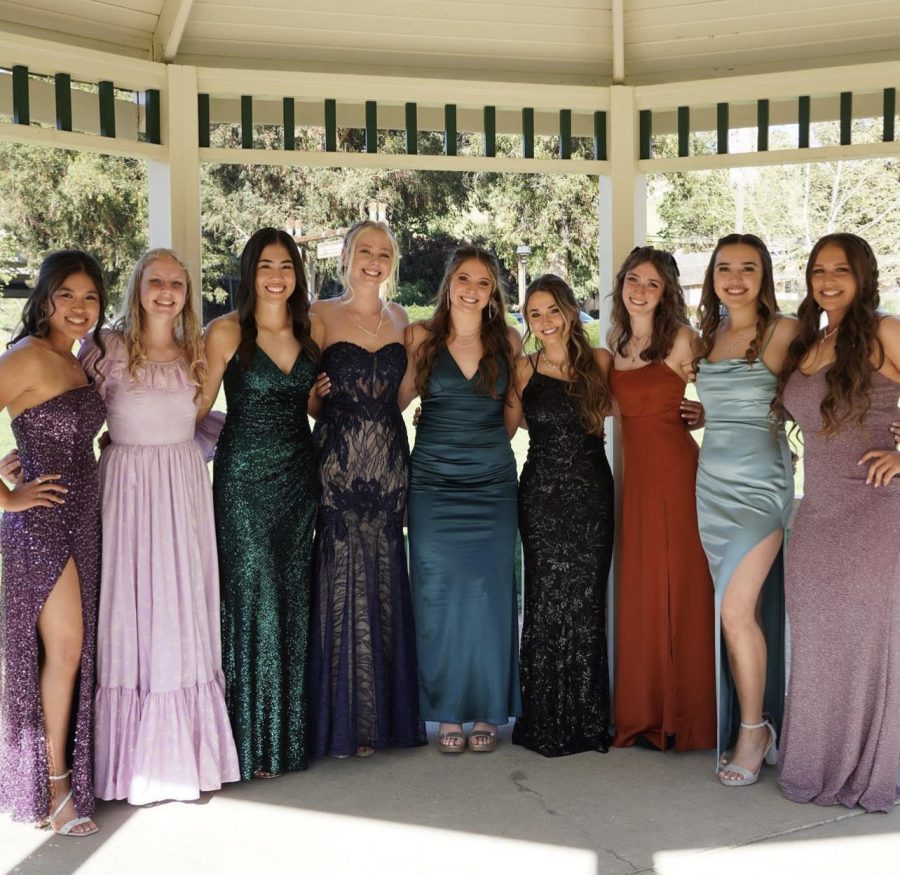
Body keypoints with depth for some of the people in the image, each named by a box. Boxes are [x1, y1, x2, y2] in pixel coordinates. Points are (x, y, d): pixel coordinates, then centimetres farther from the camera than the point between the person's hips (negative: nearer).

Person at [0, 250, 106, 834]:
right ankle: (55, 783, 10)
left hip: (81, 519, 8)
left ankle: (63, 769, 25)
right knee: (64, 648, -4)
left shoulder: (75, 361, 12)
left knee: (75, 648, 12)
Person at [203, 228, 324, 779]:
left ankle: (288, 733, 21)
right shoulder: (227, 332, -6)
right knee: (254, 601, -2)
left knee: (293, 601, 8)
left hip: (298, 475, 4)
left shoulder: (313, 329, 6)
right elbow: (200, 406, -2)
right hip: (245, 478, -4)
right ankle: (252, 740, 12)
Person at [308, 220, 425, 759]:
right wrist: (321, 397, -16)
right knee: (343, 585, -1)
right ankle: (344, 721, 11)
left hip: (389, 462, 4)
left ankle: (385, 716, 19)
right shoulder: (321, 316, -1)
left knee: (385, 586, 7)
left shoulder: (399, 319, 11)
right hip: (338, 465, -4)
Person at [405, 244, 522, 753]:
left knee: (490, 593, 2)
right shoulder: (421, 338, 2)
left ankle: (488, 712, 12)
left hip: (492, 482, 1)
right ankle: (448, 713, 11)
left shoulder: (508, 341, 6)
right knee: (439, 595, 1)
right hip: (433, 482, -1)